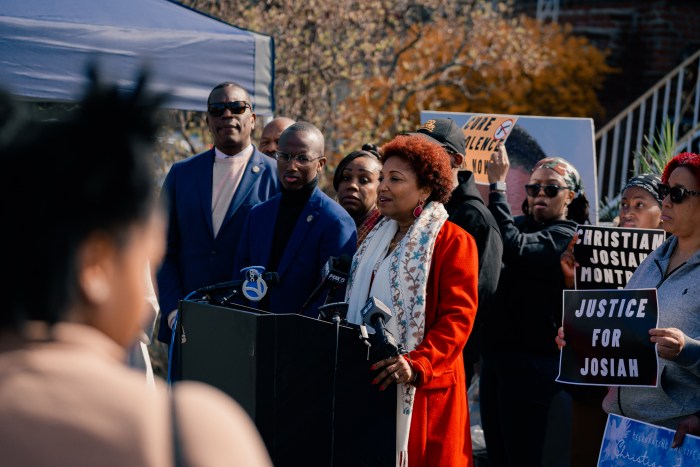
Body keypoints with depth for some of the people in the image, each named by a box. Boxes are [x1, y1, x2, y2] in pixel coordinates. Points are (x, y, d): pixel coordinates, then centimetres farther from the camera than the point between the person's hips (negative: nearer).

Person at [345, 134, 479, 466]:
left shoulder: (453, 241, -7)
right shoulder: (377, 237, 17)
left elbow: (458, 316, -15)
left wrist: (418, 365, -27)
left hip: (423, 389, -7)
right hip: (372, 381, 7)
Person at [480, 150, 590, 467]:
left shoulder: (567, 237, -9)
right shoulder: (522, 225, 14)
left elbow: (513, 247, -26)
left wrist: (497, 184, -21)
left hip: (533, 362, -8)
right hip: (496, 355, 8)